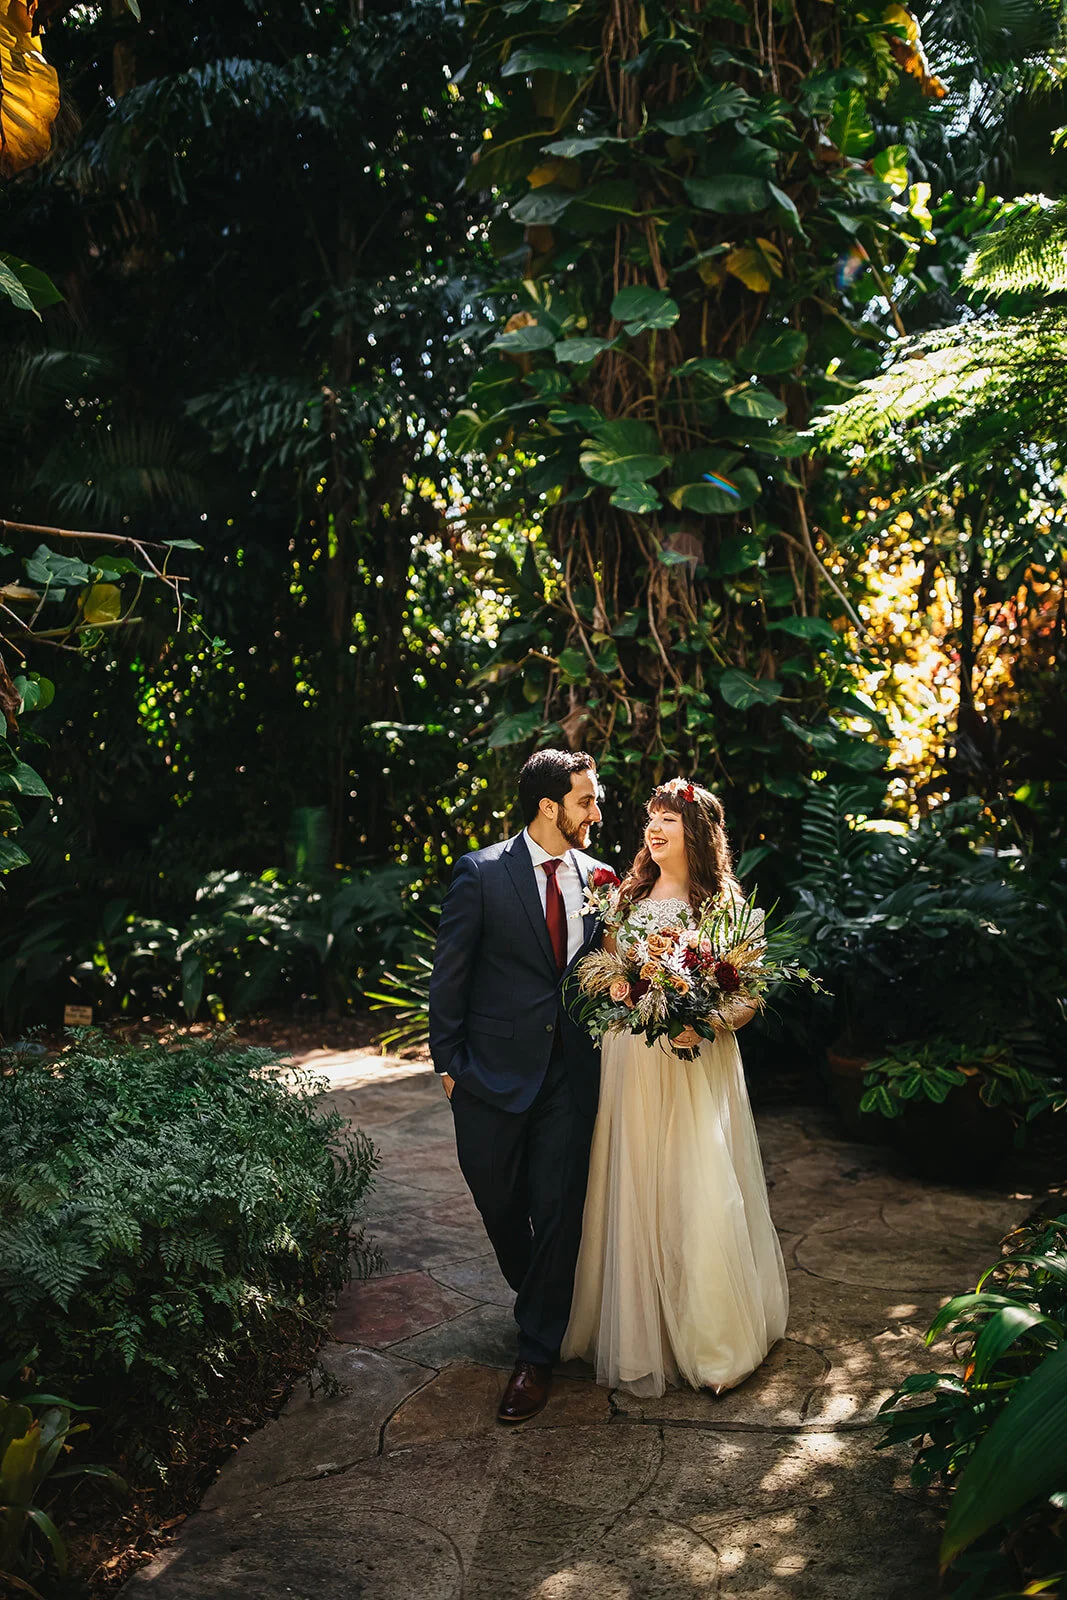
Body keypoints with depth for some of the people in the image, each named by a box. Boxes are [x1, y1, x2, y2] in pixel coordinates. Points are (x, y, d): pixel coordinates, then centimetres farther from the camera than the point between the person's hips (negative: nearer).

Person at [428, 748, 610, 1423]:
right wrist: (448, 1060, -4)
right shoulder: (480, 873, -8)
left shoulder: (598, 876, 4)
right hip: (495, 1068, -2)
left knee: (558, 1209, 2)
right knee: (499, 1203, 13)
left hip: (570, 1070, 2)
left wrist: (603, 1045, 3)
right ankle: (539, 1298, 42)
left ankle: (539, 1354, 17)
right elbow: (451, 973, -3)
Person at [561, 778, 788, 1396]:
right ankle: (639, 1334, 25)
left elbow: (749, 998, -4)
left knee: (703, 1198, -4)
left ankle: (715, 1341, 14)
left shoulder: (722, 902, -3)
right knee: (634, 1193, 8)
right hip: (631, 1062, 4)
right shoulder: (629, 895, 8)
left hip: (697, 1065, -3)